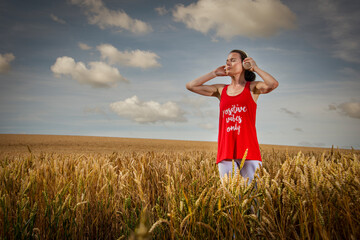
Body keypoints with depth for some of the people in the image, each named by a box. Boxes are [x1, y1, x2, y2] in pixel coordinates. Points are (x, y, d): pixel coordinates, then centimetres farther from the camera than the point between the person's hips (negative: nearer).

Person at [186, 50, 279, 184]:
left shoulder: (252, 88, 7)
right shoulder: (221, 90, 16)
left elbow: (273, 84, -15)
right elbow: (190, 86, 13)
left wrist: (255, 67, -1)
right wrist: (215, 73, 14)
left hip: (248, 149, -3)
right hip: (226, 151, 3)